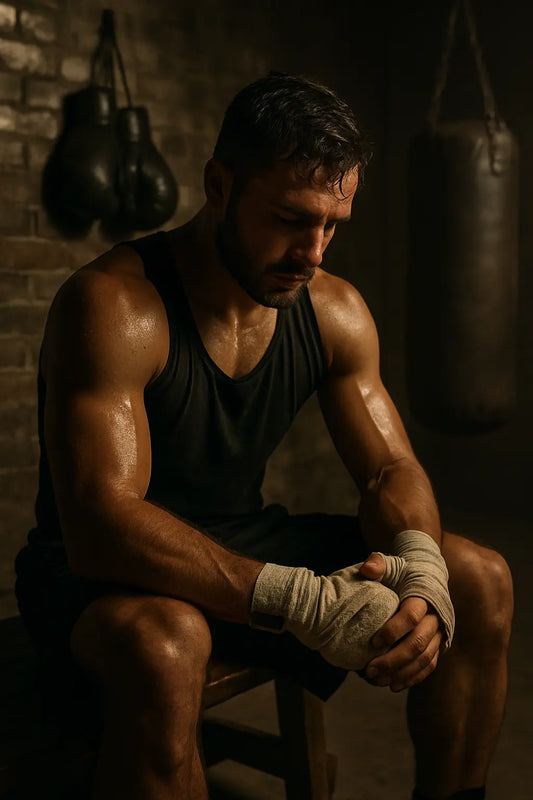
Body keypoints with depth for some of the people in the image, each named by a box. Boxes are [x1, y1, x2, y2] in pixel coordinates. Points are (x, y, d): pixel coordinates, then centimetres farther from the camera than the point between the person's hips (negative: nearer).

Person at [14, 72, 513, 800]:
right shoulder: (113, 307, -24)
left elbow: (391, 471, 0)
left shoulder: (335, 312, -3)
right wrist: (301, 600, -40)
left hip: (245, 544, 6)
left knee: (480, 582, -6)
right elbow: (99, 526, -33)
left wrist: (421, 575, -24)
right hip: (105, 571, -5)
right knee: (163, 648, -42)